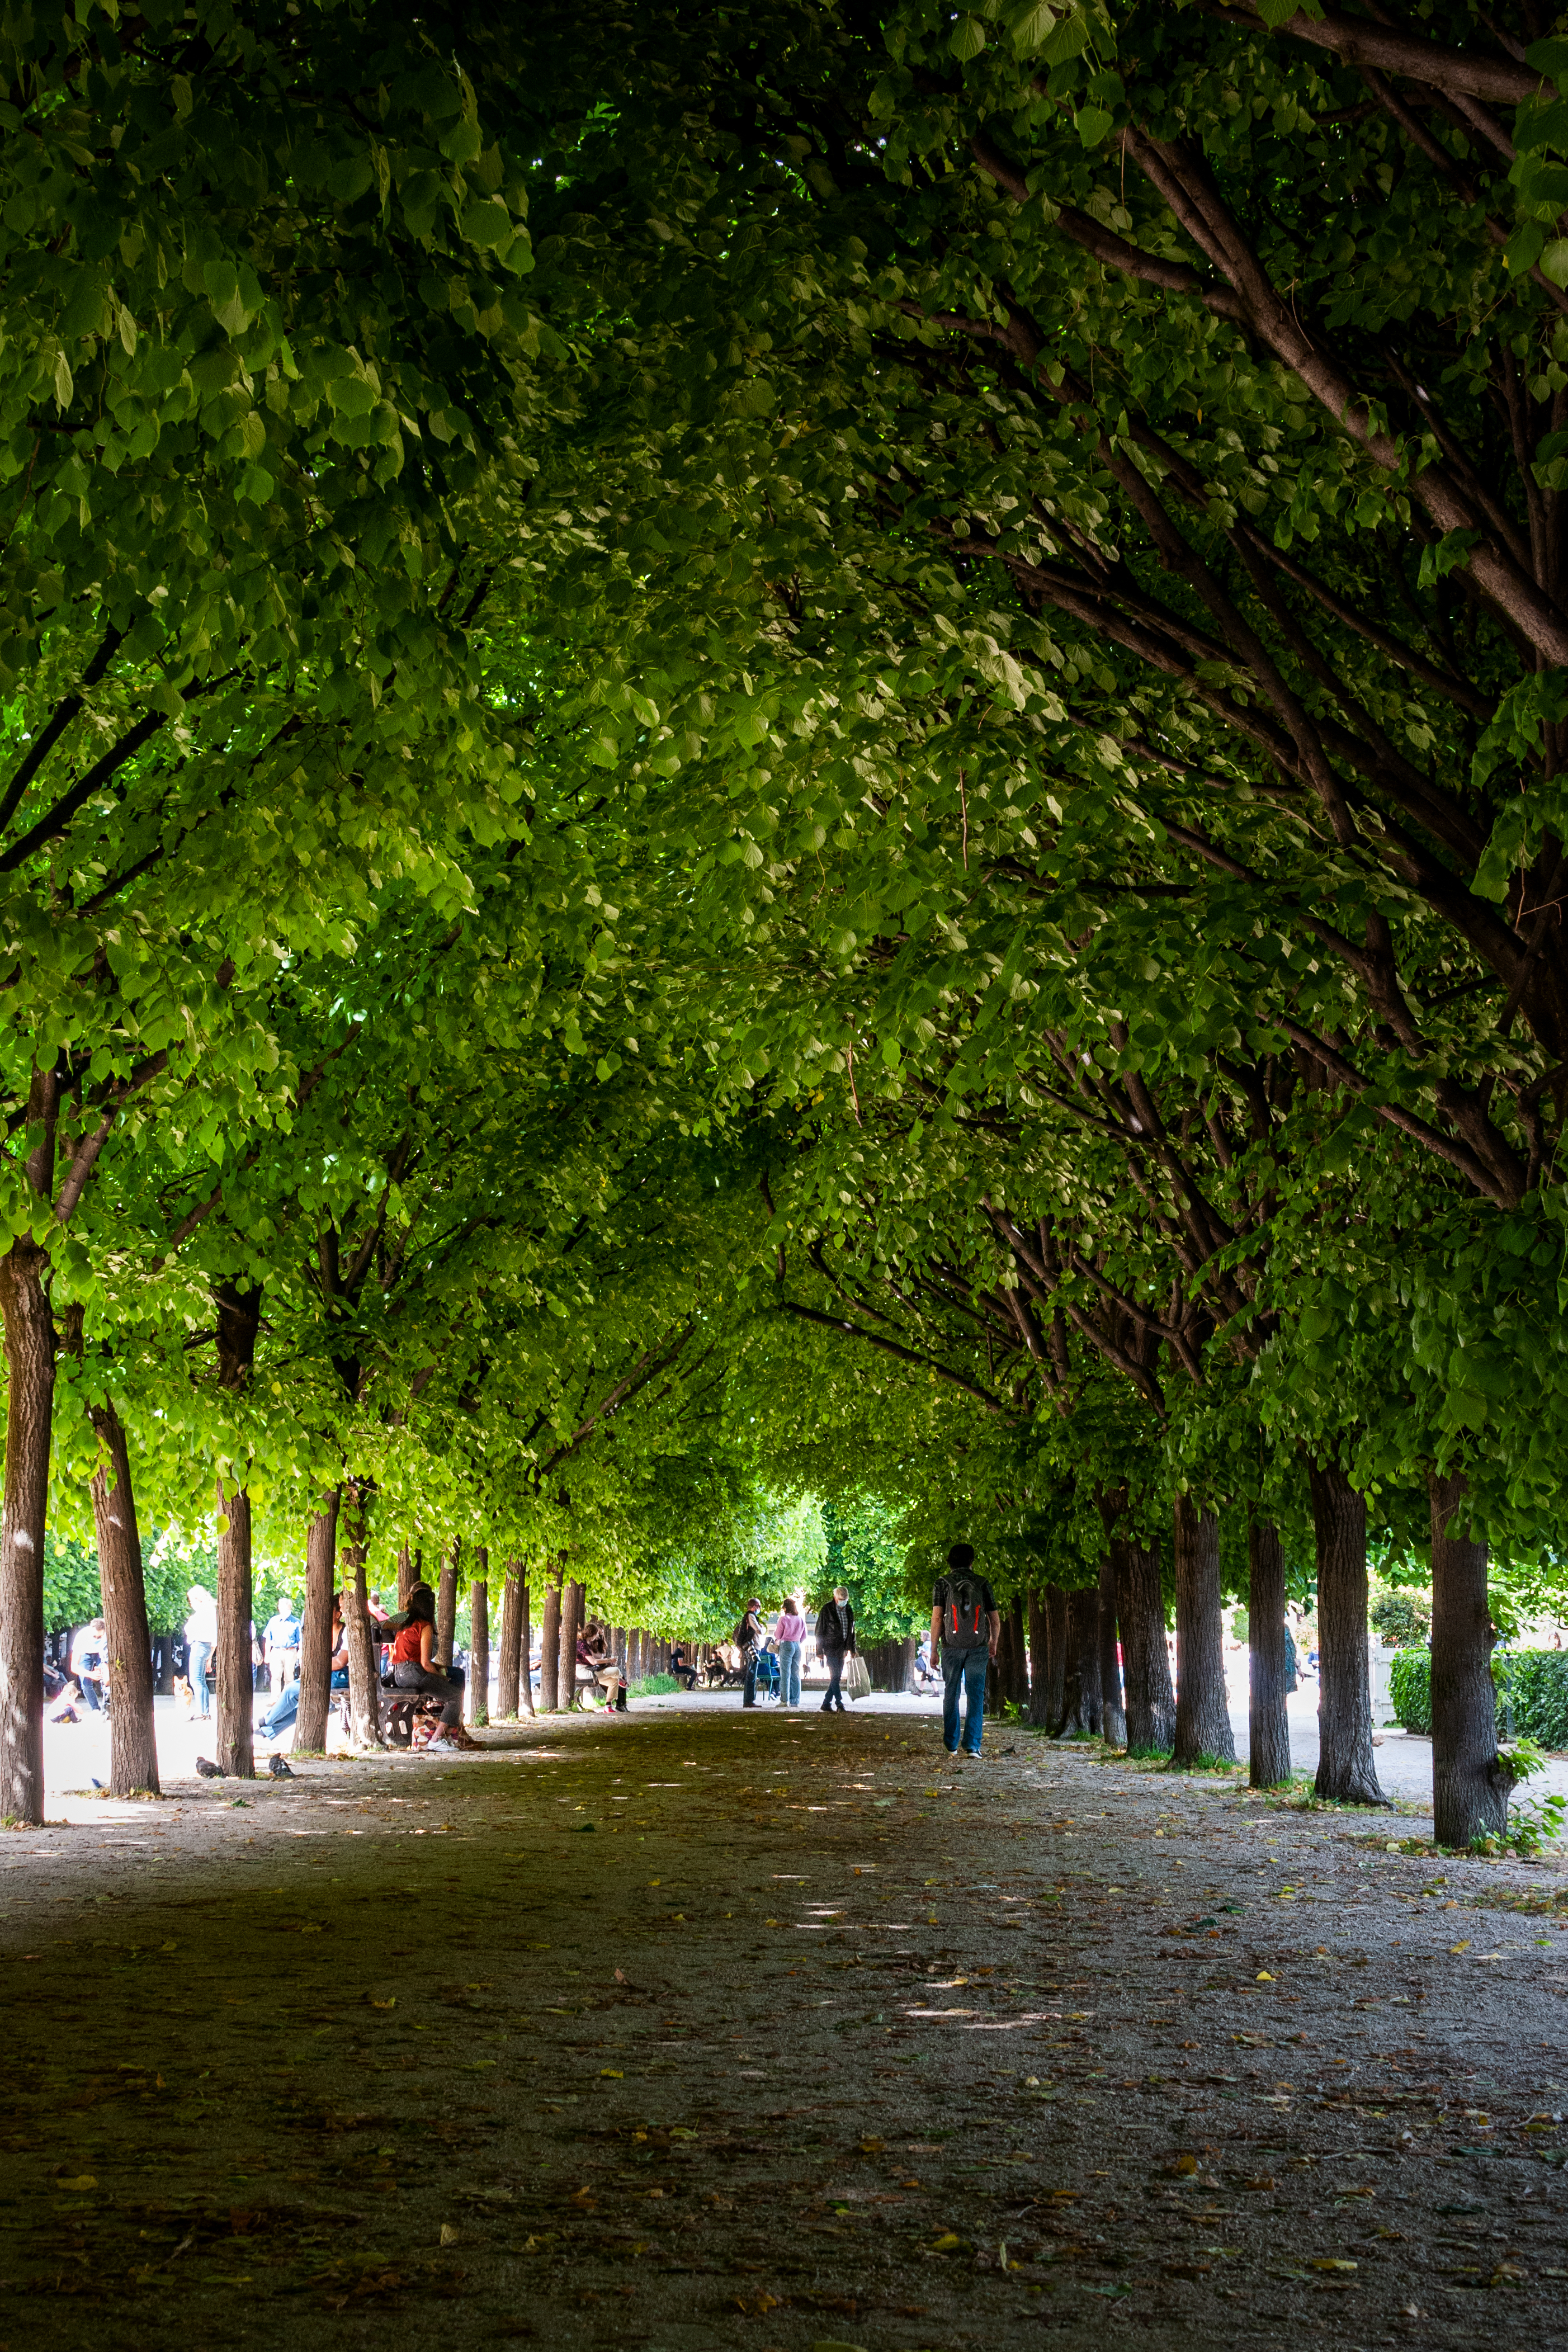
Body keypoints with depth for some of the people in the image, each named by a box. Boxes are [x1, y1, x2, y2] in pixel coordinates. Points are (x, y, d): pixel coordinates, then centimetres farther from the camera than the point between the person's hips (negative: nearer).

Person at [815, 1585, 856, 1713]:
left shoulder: (849, 1610, 9)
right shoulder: (826, 1610, -7)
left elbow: (851, 1631, 18)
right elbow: (820, 1631, -6)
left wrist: (852, 1649, 15)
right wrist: (819, 1651, -9)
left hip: (842, 1648, 6)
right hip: (831, 1648, -6)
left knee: (837, 1677, 5)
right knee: (835, 1675, -12)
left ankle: (826, 1704, 12)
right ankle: (839, 1704, -13)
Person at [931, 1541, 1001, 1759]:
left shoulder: (943, 1583, 0)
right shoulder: (983, 1584, 4)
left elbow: (937, 1618, -7)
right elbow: (995, 1620, 6)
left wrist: (933, 1648, -1)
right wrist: (993, 1644, 23)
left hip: (952, 1647, 0)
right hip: (978, 1647, 0)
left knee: (951, 1694, 13)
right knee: (975, 1695, 1)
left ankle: (951, 1744, 19)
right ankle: (972, 1745, -8)